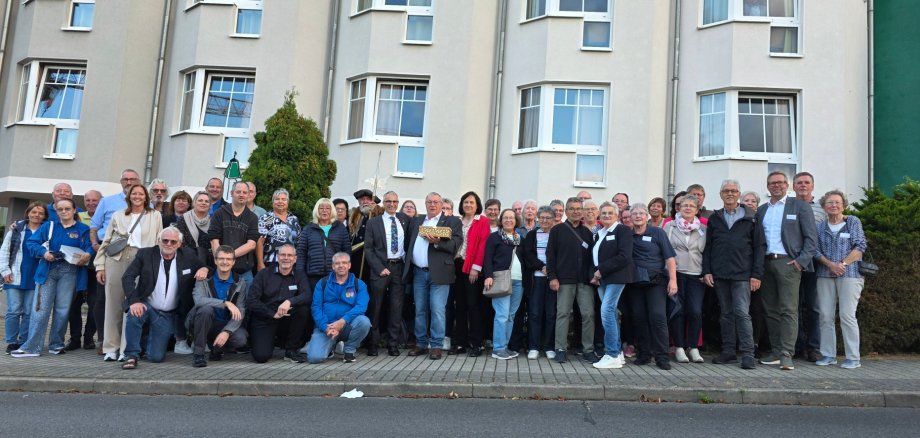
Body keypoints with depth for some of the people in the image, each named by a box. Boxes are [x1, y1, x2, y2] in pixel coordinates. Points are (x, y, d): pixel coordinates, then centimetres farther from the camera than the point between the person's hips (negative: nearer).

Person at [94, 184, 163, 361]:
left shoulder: (155, 216, 11)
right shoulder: (117, 216, 15)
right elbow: (106, 241, 13)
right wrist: (100, 266, 6)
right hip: (116, 260, 2)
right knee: (113, 304, 2)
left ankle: (127, 349, 2)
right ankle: (111, 348, 9)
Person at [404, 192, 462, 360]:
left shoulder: (451, 221, 3)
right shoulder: (416, 221, 18)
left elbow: (456, 244, -8)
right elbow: (409, 243, 17)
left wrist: (437, 242, -19)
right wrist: (408, 264, 6)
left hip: (438, 273, -5)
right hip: (419, 272, 5)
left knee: (437, 310, -5)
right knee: (420, 310, 10)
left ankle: (436, 346, 2)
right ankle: (421, 344, 19)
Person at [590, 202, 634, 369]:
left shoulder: (623, 231, -5)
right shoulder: (598, 234, 18)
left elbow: (624, 257, -16)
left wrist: (601, 270, -15)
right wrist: (595, 274, 3)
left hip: (616, 277, -8)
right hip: (601, 279, 8)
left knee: (606, 311, -15)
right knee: (610, 313, 9)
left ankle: (612, 355, -9)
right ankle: (617, 352, 17)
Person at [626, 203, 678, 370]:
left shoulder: (657, 233, 3)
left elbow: (669, 257, -1)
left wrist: (673, 280, -9)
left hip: (656, 281, -3)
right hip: (635, 283, 3)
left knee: (658, 317, -10)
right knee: (639, 318, 4)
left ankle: (662, 357, -3)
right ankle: (644, 354, 16)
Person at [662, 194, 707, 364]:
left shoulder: (703, 229, 13)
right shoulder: (670, 226, 8)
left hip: (696, 275, 1)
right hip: (675, 273, -1)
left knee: (695, 311, -7)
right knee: (677, 310, -3)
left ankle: (693, 348, 6)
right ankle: (679, 347, 8)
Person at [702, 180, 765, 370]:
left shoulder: (750, 218, 4)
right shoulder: (714, 218, 12)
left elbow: (758, 247, 0)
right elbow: (707, 247, 10)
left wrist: (756, 274, -7)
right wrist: (706, 271, 1)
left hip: (742, 275, -3)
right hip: (719, 275, 3)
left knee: (742, 313, -8)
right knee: (726, 313, 9)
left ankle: (748, 354, -2)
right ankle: (728, 352, 16)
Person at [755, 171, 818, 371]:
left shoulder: (799, 207, 4)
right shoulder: (761, 210, 16)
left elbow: (811, 238, -1)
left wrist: (801, 261, -11)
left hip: (788, 263, -5)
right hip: (766, 264, 5)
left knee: (788, 310, -8)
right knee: (771, 311, 7)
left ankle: (787, 355, -10)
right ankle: (776, 352, 13)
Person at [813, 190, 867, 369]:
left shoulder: (853, 222, 3)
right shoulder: (820, 226, 11)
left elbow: (860, 246, -4)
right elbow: (816, 250, 5)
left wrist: (843, 264, -14)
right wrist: (830, 264, -11)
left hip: (849, 274, -3)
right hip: (825, 275, 3)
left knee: (847, 315, -7)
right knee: (825, 316, 3)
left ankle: (853, 358, 0)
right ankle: (828, 355, 11)